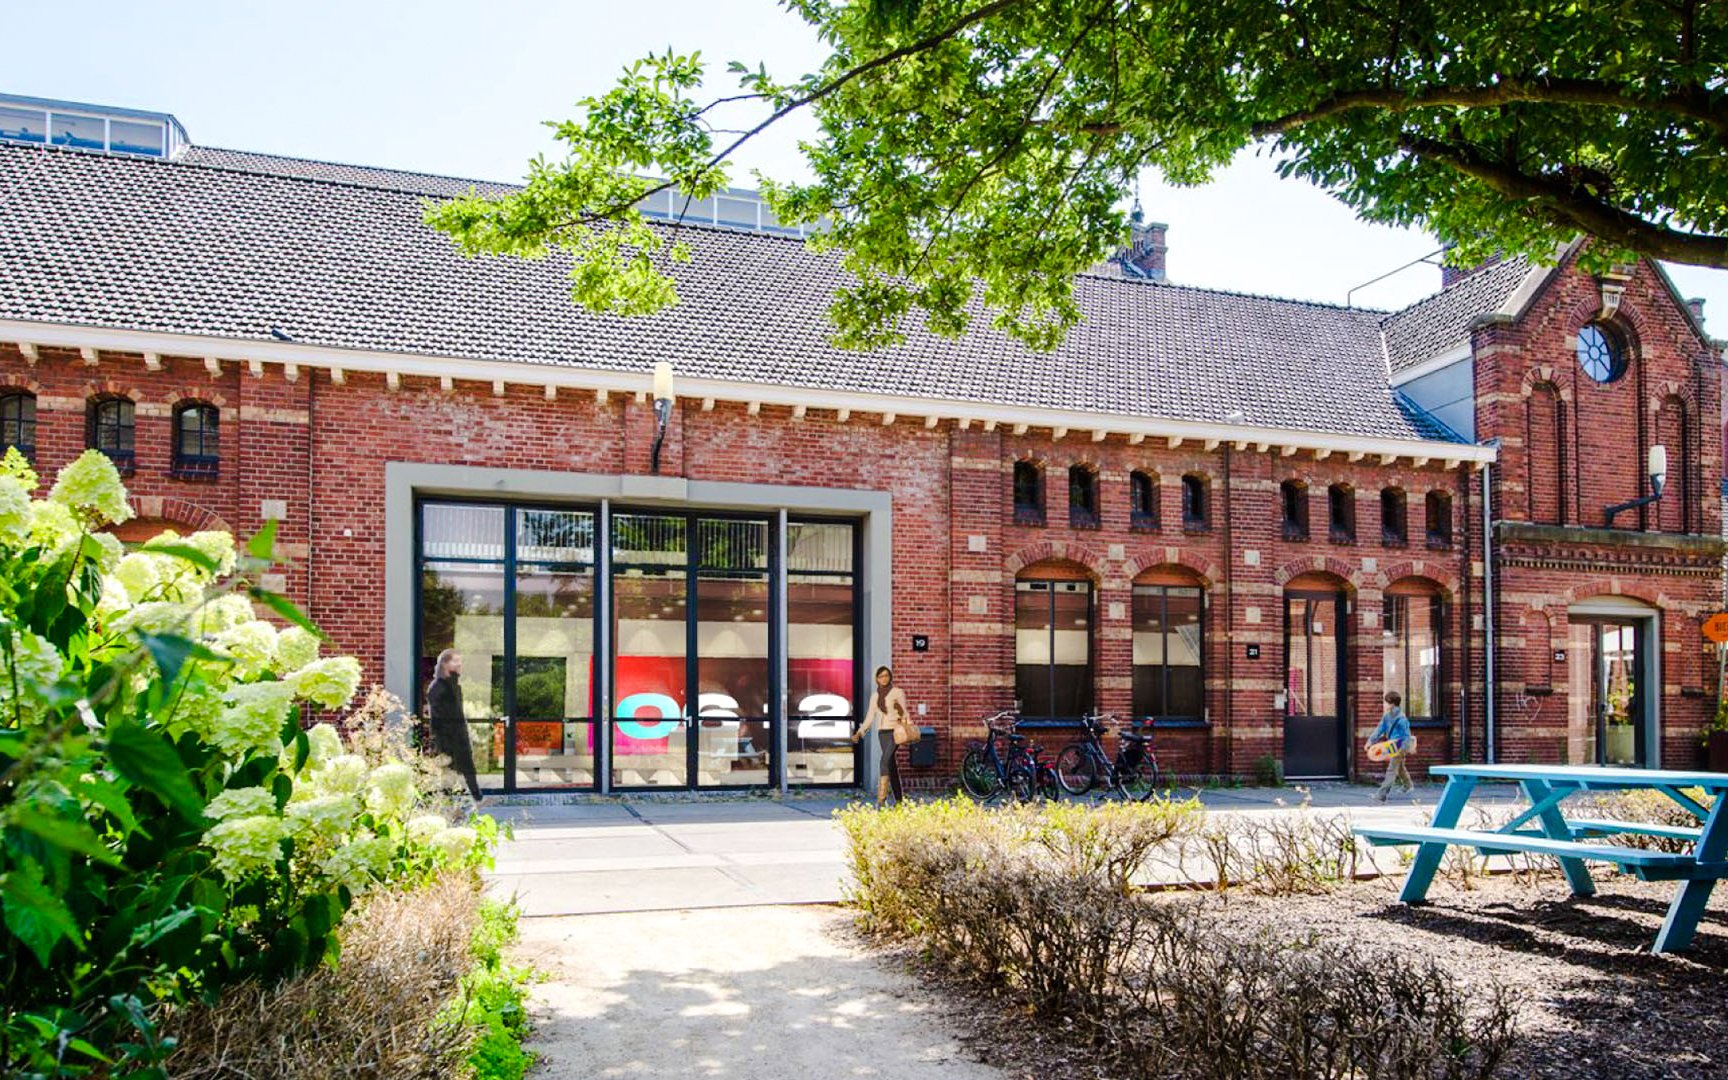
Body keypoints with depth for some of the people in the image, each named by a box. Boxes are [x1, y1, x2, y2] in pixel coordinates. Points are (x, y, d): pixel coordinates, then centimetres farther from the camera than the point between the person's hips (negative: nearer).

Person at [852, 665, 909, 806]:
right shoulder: (875, 696, 14)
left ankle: (882, 796, -28)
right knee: (892, 765, 7)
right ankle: (899, 798, 13)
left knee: (885, 760, -23)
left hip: (895, 731, -5)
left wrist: (900, 709, -24)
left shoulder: (898, 692, 0)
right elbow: (870, 717, 15)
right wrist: (859, 733, 6)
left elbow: (904, 713, -1)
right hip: (882, 732, 5)